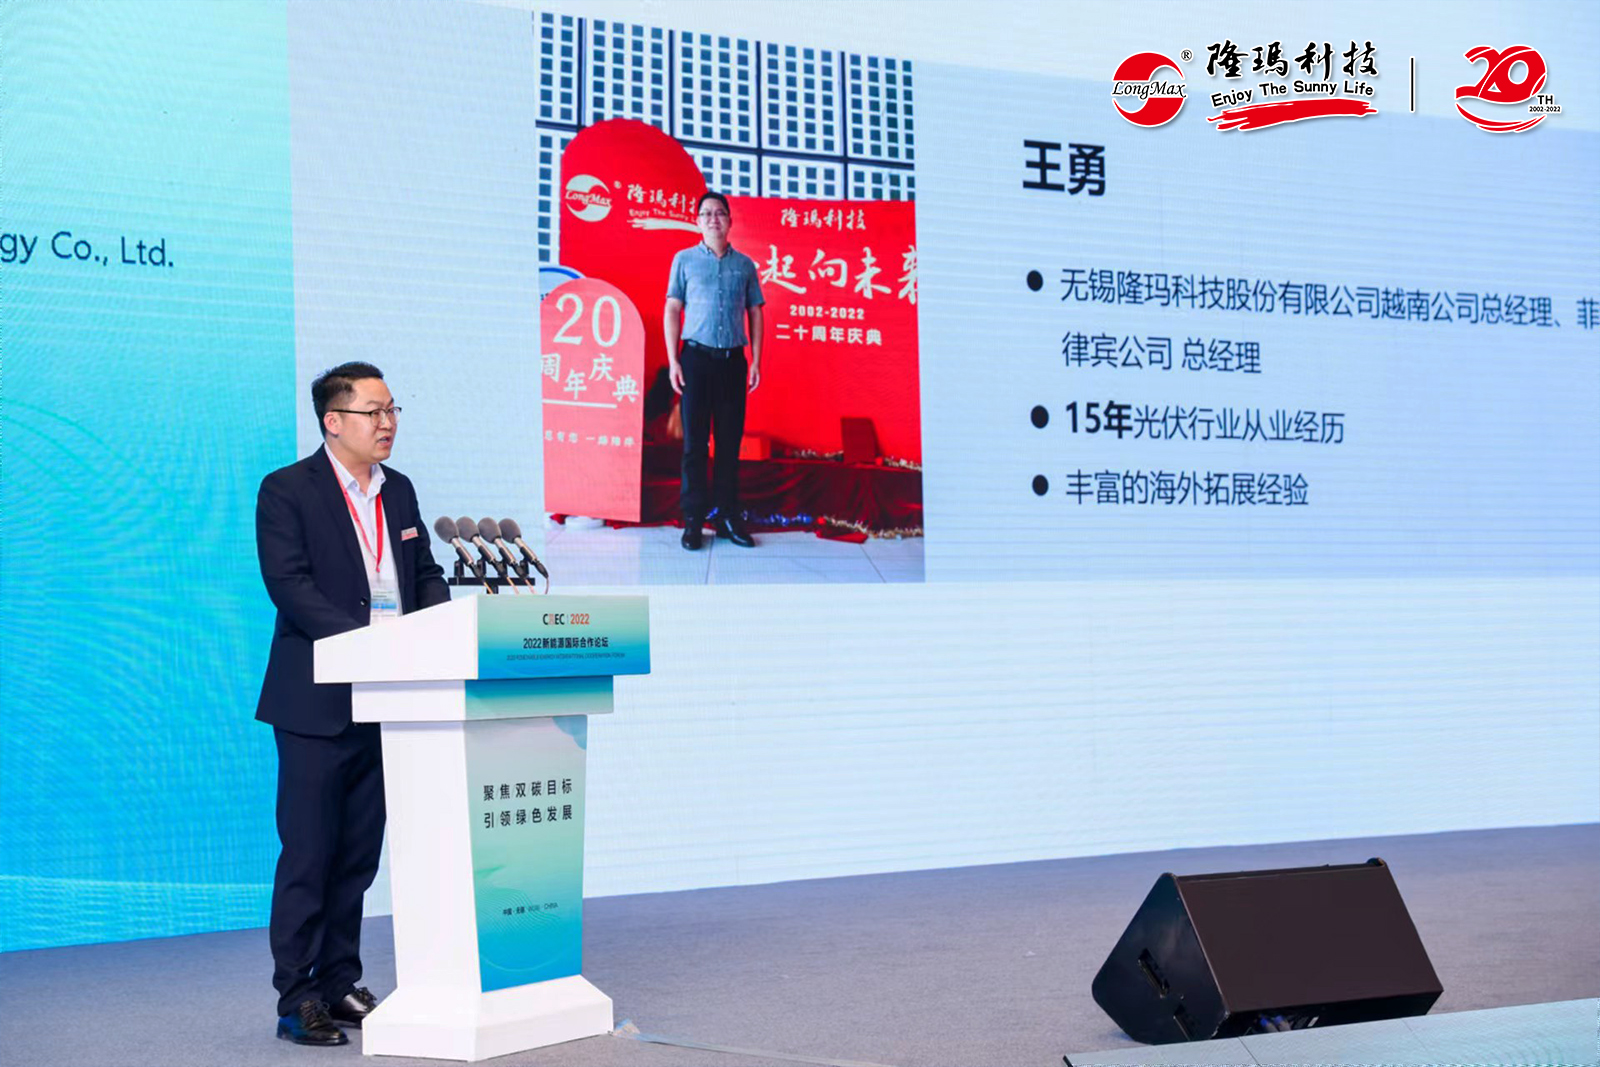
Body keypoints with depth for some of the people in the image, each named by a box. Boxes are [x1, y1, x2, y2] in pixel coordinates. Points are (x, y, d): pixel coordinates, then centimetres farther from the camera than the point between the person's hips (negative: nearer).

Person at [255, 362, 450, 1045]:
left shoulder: (399, 492, 15)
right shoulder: (286, 491, -6)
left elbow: (427, 574, 15)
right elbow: (290, 586, -16)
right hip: (318, 703, -6)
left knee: (359, 854, 12)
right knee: (308, 854, -3)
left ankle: (339, 984, 21)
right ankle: (297, 1000, 3)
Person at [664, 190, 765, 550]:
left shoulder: (745, 264, 10)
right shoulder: (685, 260, 6)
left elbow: (755, 313, 12)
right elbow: (672, 310, 4)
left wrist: (756, 361, 4)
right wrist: (673, 361, -4)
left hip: (733, 359, 2)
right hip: (697, 358, -2)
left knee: (730, 441, 4)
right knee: (694, 441, -2)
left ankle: (728, 517, 10)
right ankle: (693, 520, 2)